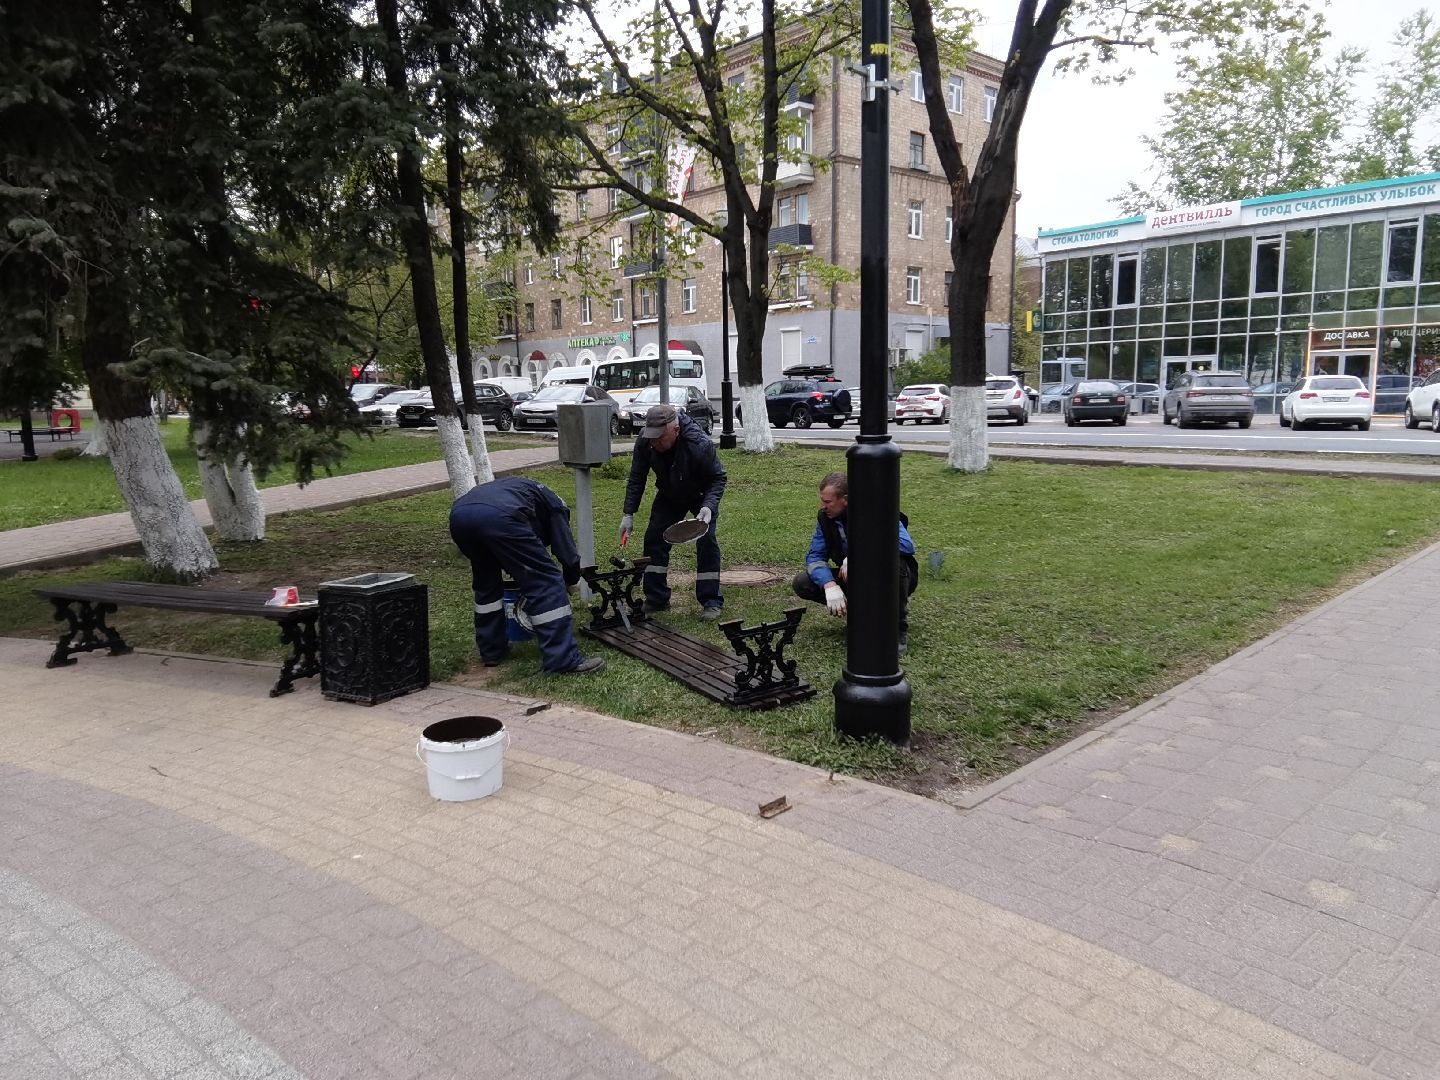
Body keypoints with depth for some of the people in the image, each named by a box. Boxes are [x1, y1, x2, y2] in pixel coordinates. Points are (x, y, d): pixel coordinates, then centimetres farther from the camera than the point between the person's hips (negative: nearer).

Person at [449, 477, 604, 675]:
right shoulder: (555, 505, 29)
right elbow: (568, 556, 20)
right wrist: (569, 582, 41)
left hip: (458, 512, 6)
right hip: (499, 516, -6)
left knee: (485, 581, 30)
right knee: (545, 582, 5)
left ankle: (491, 650, 34)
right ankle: (563, 660, 3)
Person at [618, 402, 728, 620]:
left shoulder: (700, 444, -38)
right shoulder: (644, 442, -27)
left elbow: (718, 478, -25)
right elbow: (636, 479, -14)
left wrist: (709, 506, -40)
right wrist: (628, 514, -20)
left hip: (701, 496, -4)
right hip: (668, 496, 4)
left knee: (706, 541, -14)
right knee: (654, 538, -2)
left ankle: (711, 602, -4)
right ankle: (656, 599, 9)